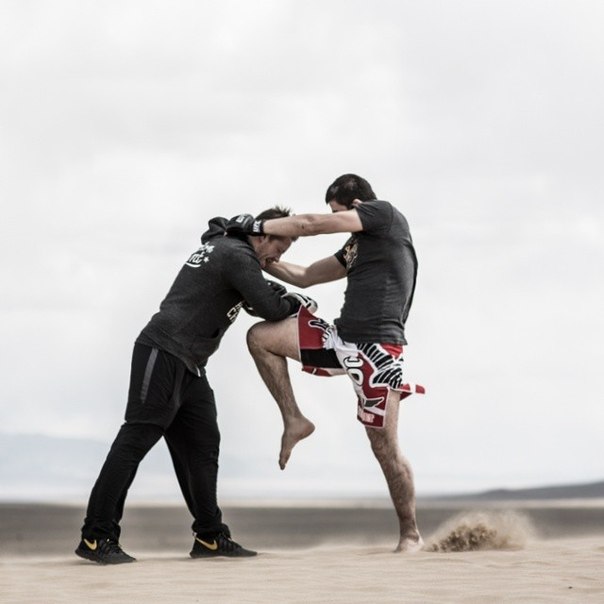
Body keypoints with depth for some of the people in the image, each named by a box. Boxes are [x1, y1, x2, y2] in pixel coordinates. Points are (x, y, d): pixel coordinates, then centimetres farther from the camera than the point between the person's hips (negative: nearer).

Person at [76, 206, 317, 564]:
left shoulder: (226, 249, 21)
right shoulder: (238, 256, -11)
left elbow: (257, 296, 28)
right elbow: (269, 309, -14)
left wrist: (287, 297, 11)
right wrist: (295, 303, 6)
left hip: (189, 366, 11)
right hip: (163, 353, -11)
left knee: (201, 447, 9)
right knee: (136, 440, -12)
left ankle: (210, 537, 13)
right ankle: (96, 538, -14)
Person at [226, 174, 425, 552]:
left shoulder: (385, 214, -1)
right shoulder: (358, 245, 22)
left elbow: (311, 225, -4)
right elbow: (305, 276, 27)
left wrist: (258, 226, 5)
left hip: (378, 350, -8)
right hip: (344, 339, 8)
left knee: (386, 447, -4)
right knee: (260, 337, 3)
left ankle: (411, 535, 9)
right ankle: (295, 421, 7)